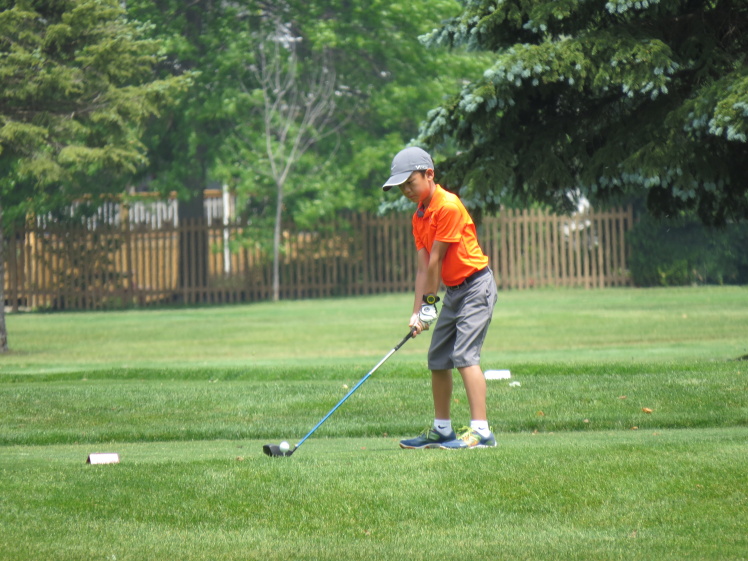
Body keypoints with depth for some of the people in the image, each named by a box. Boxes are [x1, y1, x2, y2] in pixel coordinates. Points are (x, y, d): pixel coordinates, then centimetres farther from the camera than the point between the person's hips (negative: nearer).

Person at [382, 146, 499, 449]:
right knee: (438, 359, 11)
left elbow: (436, 260, -16)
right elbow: (423, 267, 6)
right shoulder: (419, 216, 9)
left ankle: (481, 430, -23)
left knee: (464, 355, -18)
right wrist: (417, 311, -2)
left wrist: (430, 302, -10)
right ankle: (442, 430, 21)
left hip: (475, 285, -9)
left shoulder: (448, 206, -19)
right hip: (454, 290, 10)